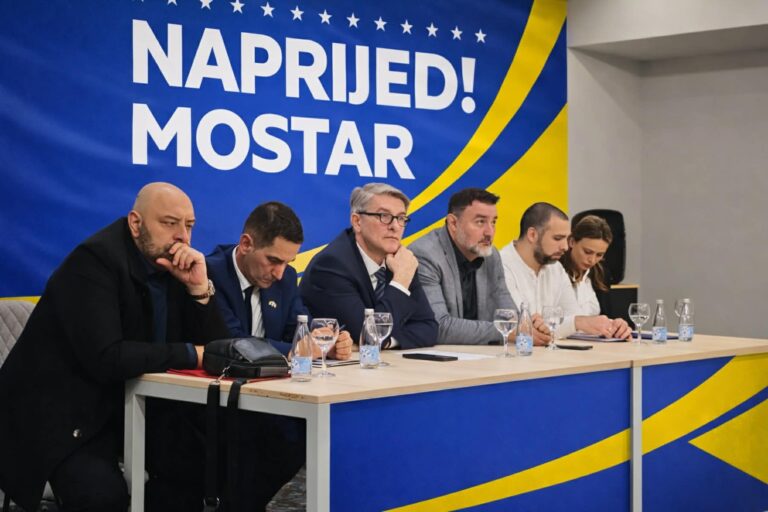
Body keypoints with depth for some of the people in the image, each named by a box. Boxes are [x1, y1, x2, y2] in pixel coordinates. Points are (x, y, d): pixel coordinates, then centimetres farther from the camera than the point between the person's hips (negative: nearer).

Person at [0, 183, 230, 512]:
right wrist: (190, 354, -22)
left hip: (127, 404, 7)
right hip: (61, 413, -7)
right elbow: (105, 359, -30)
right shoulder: (95, 259, -19)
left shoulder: (174, 265, 1)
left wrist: (199, 287, -16)